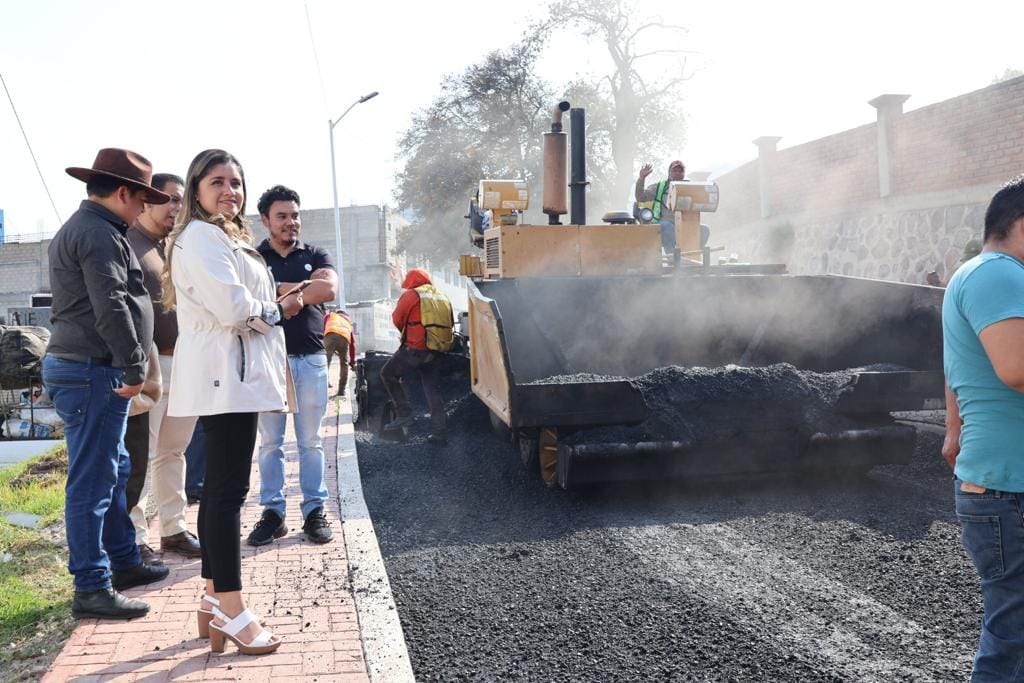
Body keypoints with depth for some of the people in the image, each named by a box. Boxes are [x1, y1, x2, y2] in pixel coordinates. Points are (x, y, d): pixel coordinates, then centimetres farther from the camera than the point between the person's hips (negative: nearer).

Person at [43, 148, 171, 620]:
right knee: (92, 482, -6)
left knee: (113, 472, 18)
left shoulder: (79, 229, 20)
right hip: (92, 373, -11)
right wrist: (134, 368, -17)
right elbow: (111, 308, -24)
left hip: (80, 369, 11)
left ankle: (123, 562, 30)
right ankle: (91, 589, 1)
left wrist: (129, 367, 23)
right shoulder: (99, 234, -15)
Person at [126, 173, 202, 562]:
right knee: (140, 456, -4)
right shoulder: (126, 244, -4)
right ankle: (134, 540, 3)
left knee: (173, 453, 13)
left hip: (185, 364, 7)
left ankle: (174, 529, 21)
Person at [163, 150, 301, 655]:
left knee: (220, 489, 12)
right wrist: (279, 309, -4)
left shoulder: (225, 237, 22)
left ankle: (214, 602, 20)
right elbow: (235, 310, -21)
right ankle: (231, 612, -5)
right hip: (225, 374, -11)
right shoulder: (201, 238, -12)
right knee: (228, 491, -10)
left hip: (232, 374, 11)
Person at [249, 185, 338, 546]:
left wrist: (279, 288, -10)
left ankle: (314, 510, 13)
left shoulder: (315, 255, 10)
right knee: (270, 442, 4)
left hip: (311, 358, 1)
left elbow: (329, 289, -10)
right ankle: (273, 512, 12)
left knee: (311, 441, 6)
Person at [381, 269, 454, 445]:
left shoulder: (411, 295, -3)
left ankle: (404, 413, 3)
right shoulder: (443, 297, 15)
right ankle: (440, 433, 10)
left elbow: (397, 319, 1)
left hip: (415, 349, -6)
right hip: (435, 351, 6)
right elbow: (450, 324, 16)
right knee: (433, 391, 11)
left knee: (388, 374, 11)